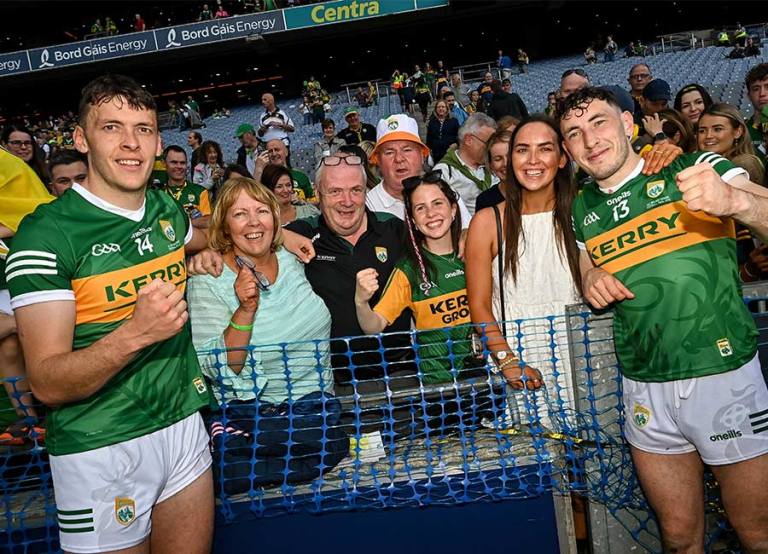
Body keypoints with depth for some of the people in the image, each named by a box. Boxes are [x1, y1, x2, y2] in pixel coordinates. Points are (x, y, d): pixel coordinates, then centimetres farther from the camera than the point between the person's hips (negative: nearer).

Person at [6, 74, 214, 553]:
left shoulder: (166, 208, 3)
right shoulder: (46, 234, -15)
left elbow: (198, 240, 30)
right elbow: (48, 384, -18)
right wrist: (135, 333, -34)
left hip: (184, 424, 6)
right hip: (100, 448, -5)